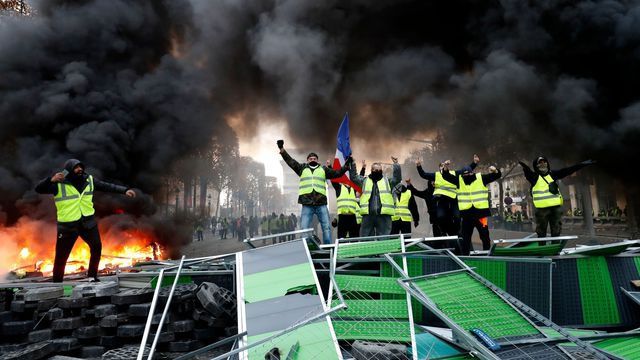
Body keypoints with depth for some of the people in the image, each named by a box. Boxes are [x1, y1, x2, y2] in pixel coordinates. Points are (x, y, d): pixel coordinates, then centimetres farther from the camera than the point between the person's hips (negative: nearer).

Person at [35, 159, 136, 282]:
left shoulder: (89, 180, 1)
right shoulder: (59, 184, -11)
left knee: (97, 248, 11)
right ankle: (57, 283, 19)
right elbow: (39, 189, -16)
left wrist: (125, 190, -1)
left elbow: (107, 186, 7)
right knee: (61, 257, 2)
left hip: (88, 222, 4)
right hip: (68, 226, -4)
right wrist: (51, 180, -34)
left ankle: (92, 277, 30)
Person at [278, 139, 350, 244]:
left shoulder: (323, 169, 18)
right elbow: (290, 161, 12)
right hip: (307, 204, -1)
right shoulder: (302, 168, 16)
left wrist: (346, 165, 6)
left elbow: (337, 173, 17)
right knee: (304, 229, -4)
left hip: (321, 203, 1)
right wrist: (282, 149, 4)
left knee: (326, 227, 0)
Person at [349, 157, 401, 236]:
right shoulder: (365, 180, 19)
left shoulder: (387, 180, 17)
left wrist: (396, 164, -4)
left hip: (384, 214, -1)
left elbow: (397, 178, 5)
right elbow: (353, 177, 14)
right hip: (367, 214, 1)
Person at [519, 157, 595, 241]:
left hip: (556, 207, 4)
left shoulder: (553, 174, 14)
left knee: (556, 232, 11)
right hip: (541, 209, -4)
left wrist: (582, 164, 5)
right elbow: (527, 172, -20)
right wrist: (524, 166, -43)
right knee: (541, 232, 2)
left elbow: (567, 170, 11)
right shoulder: (534, 176, 0)